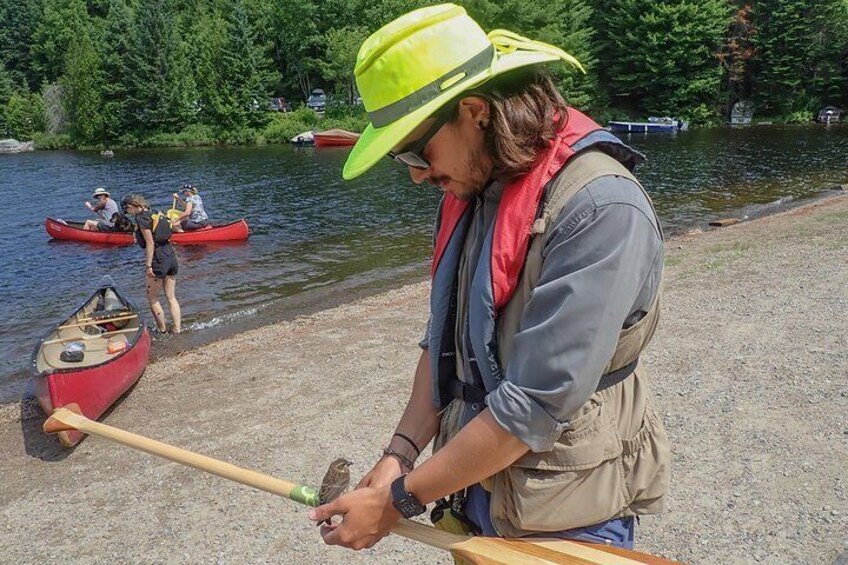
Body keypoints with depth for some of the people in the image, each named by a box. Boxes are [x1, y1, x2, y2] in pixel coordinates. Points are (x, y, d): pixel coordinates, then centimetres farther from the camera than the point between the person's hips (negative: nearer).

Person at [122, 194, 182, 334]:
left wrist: (148, 266, -15)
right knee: (171, 297, 11)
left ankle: (163, 330, 12)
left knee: (152, 298, 8)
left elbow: (150, 243, -16)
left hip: (158, 260, -8)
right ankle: (177, 329, 12)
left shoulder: (141, 218, -11)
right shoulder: (155, 214, 14)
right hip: (171, 257, 8)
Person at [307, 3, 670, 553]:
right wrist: (400, 453, -6)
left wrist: (399, 500, -18)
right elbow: (443, 340, 6)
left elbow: (535, 405, -26)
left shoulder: (601, 210, -25)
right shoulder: (470, 195, 1)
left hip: (563, 522, -6)